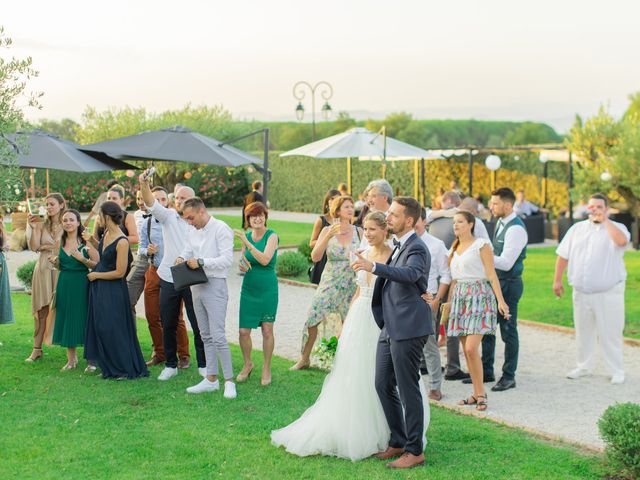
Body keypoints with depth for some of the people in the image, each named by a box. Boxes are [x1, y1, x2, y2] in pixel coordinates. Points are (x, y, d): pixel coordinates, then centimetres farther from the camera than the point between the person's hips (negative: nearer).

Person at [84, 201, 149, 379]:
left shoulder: (122, 242, -22)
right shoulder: (106, 234, 4)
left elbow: (120, 272, -20)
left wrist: (96, 275, -11)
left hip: (113, 291, -9)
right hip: (99, 288, 9)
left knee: (112, 328, -3)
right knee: (100, 327, 13)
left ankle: (124, 368, 10)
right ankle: (109, 367, 25)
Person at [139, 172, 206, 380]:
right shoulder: (168, 216, 3)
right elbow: (151, 203, -13)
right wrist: (144, 184, -30)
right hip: (169, 279, 2)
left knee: (198, 324, 3)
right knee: (168, 324, 9)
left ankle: (203, 365, 15)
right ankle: (170, 365, 21)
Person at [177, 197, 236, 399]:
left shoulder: (221, 229, -11)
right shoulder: (193, 232, 14)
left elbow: (227, 259, -17)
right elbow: (187, 250, 20)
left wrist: (201, 262, -21)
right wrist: (181, 259, -3)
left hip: (215, 285, -8)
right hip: (197, 286, 8)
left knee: (218, 336, -11)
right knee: (206, 336, 11)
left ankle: (229, 381, -6)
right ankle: (211, 379, 18)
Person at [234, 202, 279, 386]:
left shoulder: (272, 236, -8)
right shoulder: (246, 236, 6)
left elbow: (265, 260, -21)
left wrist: (247, 243, -25)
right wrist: (242, 265, -6)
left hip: (268, 289, -4)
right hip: (248, 289, 4)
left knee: (267, 330, 2)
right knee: (244, 331, 1)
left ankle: (266, 368, 18)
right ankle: (247, 364, 25)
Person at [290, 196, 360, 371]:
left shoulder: (358, 232, -1)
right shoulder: (327, 230, -3)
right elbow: (315, 257, -12)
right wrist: (328, 236, -22)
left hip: (351, 285, 0)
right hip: (329, 283, 0)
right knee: (312, 320, -3)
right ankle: (305, 359, 14)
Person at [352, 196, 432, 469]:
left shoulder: (416, 249, -14)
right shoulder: (398, 246, 16)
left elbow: (410, 273, -36)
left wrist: (374, 267, -47)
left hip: (408, 329, -9)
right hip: (390, 329, 9)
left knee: (408, 389, -2)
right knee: (383, 385, 12)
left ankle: (415, 451, 8)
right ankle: (398, 442, 24)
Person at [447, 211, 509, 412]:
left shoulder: (481, 245, -4)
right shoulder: (455, 248, 17)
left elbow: (491, 274, -8)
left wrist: (500, 300, -15)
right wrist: (449, 302, 15)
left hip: (479, 295, -7)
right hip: (460, 297, 7)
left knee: (471, 348, -15)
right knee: (466, 350, 5)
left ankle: (480, 393, -4)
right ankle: (477, 393, 13)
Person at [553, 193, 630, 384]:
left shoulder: (617, 228, -2)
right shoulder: (577, 228, 9)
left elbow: (621, 241, -28)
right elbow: (563, 256, 11)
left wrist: (605, 220, -21)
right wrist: (557, 280, 6)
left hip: (608, 293, -4)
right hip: (581, 293, 4)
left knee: (610, 333, 0)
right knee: (583, 332, 15)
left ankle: (617, 371, 11)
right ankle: (584, 366, 29)